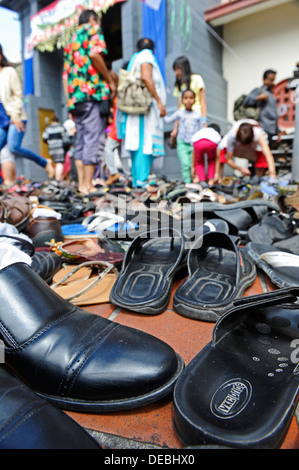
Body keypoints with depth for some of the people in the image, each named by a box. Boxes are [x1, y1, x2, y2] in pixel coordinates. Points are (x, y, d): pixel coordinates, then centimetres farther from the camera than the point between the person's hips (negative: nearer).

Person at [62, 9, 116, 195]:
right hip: (92, 91, -8)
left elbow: (65, 74, 22)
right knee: (94, 139, -12)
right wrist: (110, 81, -3)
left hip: (74, 96, 8)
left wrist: (70, 100, 19)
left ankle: (82, 184, 4)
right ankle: (88, 185, -15)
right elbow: (95, 54, -11)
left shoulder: (72, 40, 30)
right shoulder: (92, 29, 10)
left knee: (81, 141, 6)